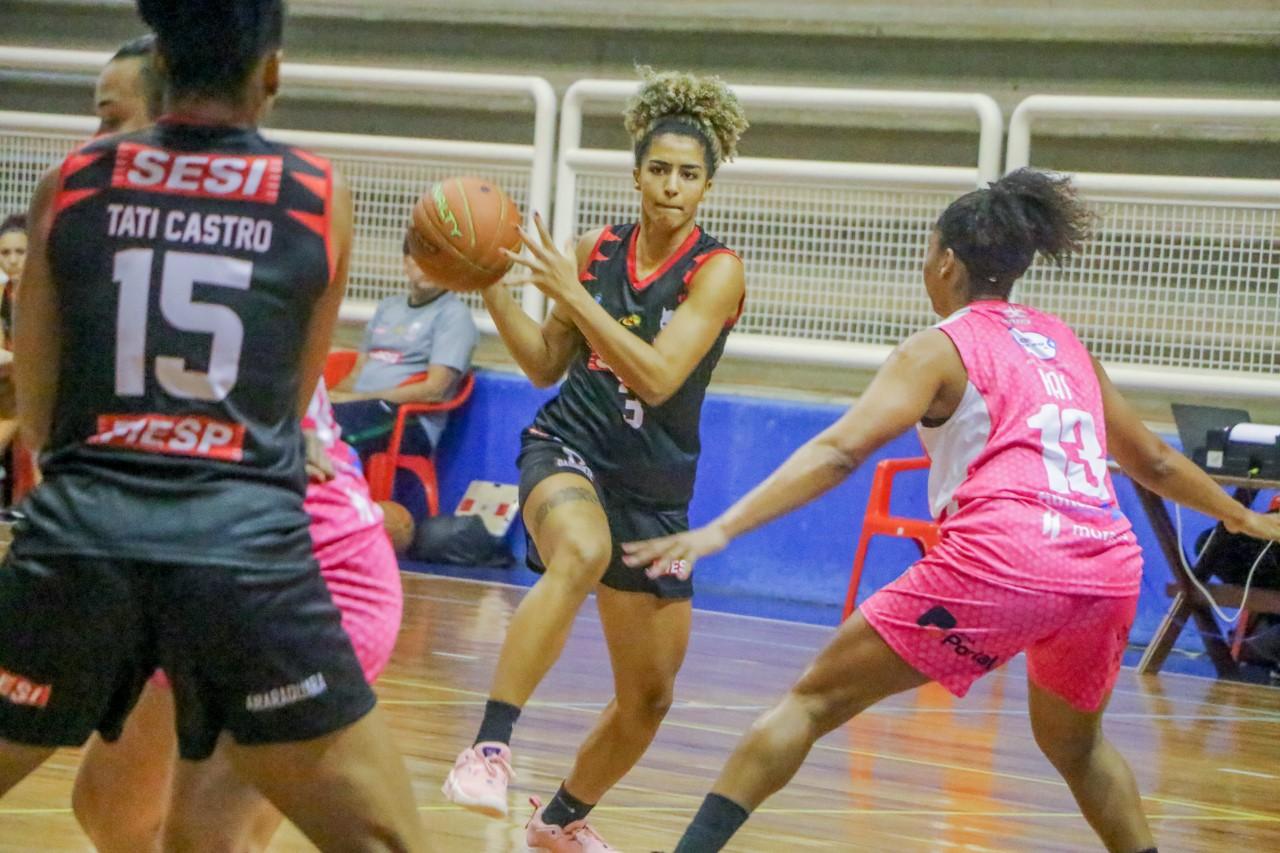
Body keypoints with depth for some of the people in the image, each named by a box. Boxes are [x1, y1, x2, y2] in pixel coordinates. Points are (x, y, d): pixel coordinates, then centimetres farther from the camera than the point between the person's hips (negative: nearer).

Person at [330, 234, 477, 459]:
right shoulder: (387, 307, 25)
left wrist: (358, 398, -12)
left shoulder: (454, 314, 2)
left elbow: (434, 389, -8)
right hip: (361, 412, 7)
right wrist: (334, 395, -1)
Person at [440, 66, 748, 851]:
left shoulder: (717, 271, -8)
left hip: (654, 488, 1)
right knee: (582, 552, -39)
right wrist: (492, 287, -1)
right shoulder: (600, 250, 2)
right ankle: (489, 750, -44)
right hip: (568, 448, -1)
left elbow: (657, 377, -21)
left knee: (649, 698, 10)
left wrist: (569, 291, -24)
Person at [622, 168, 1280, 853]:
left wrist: (720, 531, -14)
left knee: (815, 700, 3)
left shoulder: (941, 349, 7)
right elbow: (1153, 462, 33)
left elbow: (838, 451, -8)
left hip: (1001, 560, -5)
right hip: (1112, 566, 6)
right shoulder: (1063, 342, 23)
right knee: (1074, 745, 33)